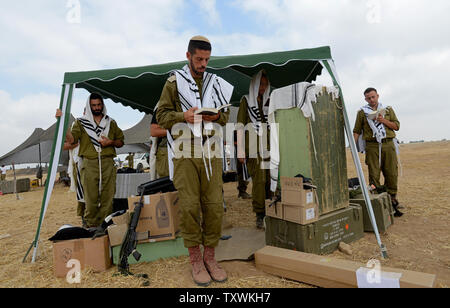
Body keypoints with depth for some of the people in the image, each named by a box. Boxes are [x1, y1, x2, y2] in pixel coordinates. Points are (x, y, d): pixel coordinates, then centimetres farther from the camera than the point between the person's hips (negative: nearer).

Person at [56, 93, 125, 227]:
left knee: (108, 197, -1)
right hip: (89, 164, -1)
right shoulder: (81, 122, 13)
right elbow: (71, 139, -3)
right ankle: (91, 226, 7)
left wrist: (111, 142, -1)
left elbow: (121, 142, 19)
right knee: (91, 197, -4)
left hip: (108, 163, 2)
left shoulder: (111, 123, 18)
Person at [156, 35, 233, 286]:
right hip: (185, 153, -2)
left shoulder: (216, 83, 16)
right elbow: (162, 115, 5)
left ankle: (210, 255, 18)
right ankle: (195, 259, 15)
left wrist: (217, 116, -5)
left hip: (211, 152, 3)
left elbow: (226, 114, 18)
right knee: (189, 206, -2)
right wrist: (183, 116, -14)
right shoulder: (174, 82, 8)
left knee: (215, 205, 1)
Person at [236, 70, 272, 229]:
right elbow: (240, 126, 1)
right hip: (253, 146, -3)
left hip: (269, 146, 4)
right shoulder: (246, 101, 6)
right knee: (259, 179, -6)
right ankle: (260, 215, 5)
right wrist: (241, 151, -5)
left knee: (270, 179, 1)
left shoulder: (269, 101, 17)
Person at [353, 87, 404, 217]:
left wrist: (383, 120, -5)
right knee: (374, 176, -3)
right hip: (372, 146, -2)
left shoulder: (388, 109, 15)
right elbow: (357, 131, 6)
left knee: (391, 174, 3)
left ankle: (392, 202, 16)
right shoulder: (362, 112, 9)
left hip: (388, 144, 2)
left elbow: (396, 126, 11)